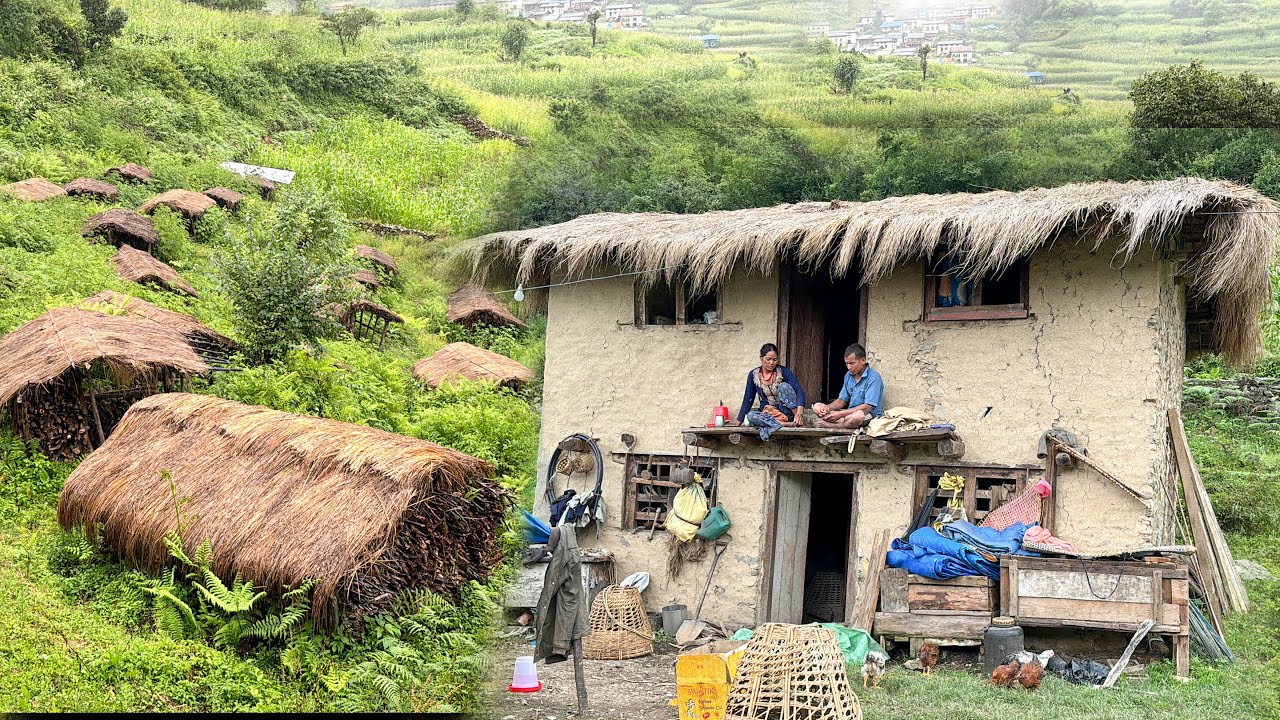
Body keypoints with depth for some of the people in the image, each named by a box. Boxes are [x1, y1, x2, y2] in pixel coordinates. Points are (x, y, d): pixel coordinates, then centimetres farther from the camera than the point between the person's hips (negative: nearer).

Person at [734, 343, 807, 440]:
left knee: (784, 386, -26)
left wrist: (799, 413, -34)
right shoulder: (753, 375, 1)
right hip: (768, 414, 2)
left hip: (786, 412, -2)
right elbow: (748, 400, 6)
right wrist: (738, 423, 0)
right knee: (750, 416, -30)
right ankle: (786, 424, -39)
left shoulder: (783, 371, -6)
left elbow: (799, 391, -16)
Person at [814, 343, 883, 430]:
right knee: (817, 407, -5)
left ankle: (830, 425, -20)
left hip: (871, 415, -8)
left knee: (858, 415, -44)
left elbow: (868, 407, -22)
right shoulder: (849, 375, 9)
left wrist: (841, 414, -25)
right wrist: (828, 407, -10)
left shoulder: (873, 377, -15)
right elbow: (842, 400, 13)